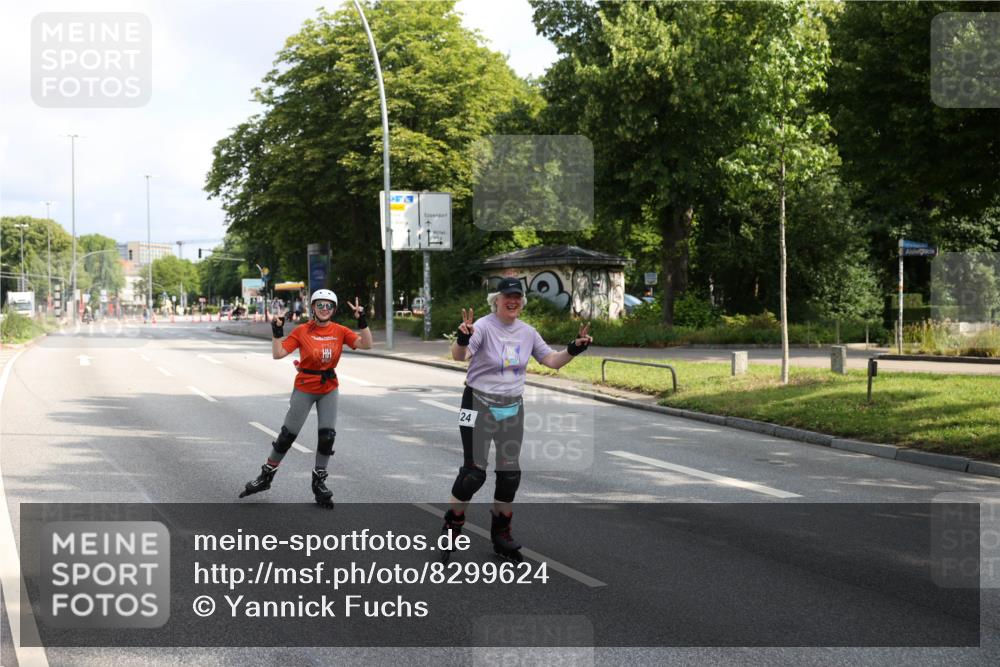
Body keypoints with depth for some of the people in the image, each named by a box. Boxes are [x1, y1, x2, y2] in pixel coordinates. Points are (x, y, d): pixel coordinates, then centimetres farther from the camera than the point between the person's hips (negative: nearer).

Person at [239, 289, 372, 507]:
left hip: (329, 389, 2)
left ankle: (319, 481, 15)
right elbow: (278, 353, -12)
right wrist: (277, 331, -22)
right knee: (288, 434, 5)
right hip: (304, 388, -2)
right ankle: (266, 476, 22)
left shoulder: (339, 331, -4)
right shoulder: (302, 331, -9)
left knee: (327, 435, -4)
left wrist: (362, 320, -22)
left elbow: (366, 344, -14)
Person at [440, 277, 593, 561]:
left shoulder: (527, 332, 4)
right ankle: (451, 527, 9)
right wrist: (462, 338, -51)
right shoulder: (484, 326, -15)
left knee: (510, 472, 7)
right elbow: (459, 356, -29)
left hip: (512, 407, 6)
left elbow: (552, 360, 8)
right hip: (479, 405, -5)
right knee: (474, 471, -9)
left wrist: (574, 348, -9)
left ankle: (501, 534, 21)